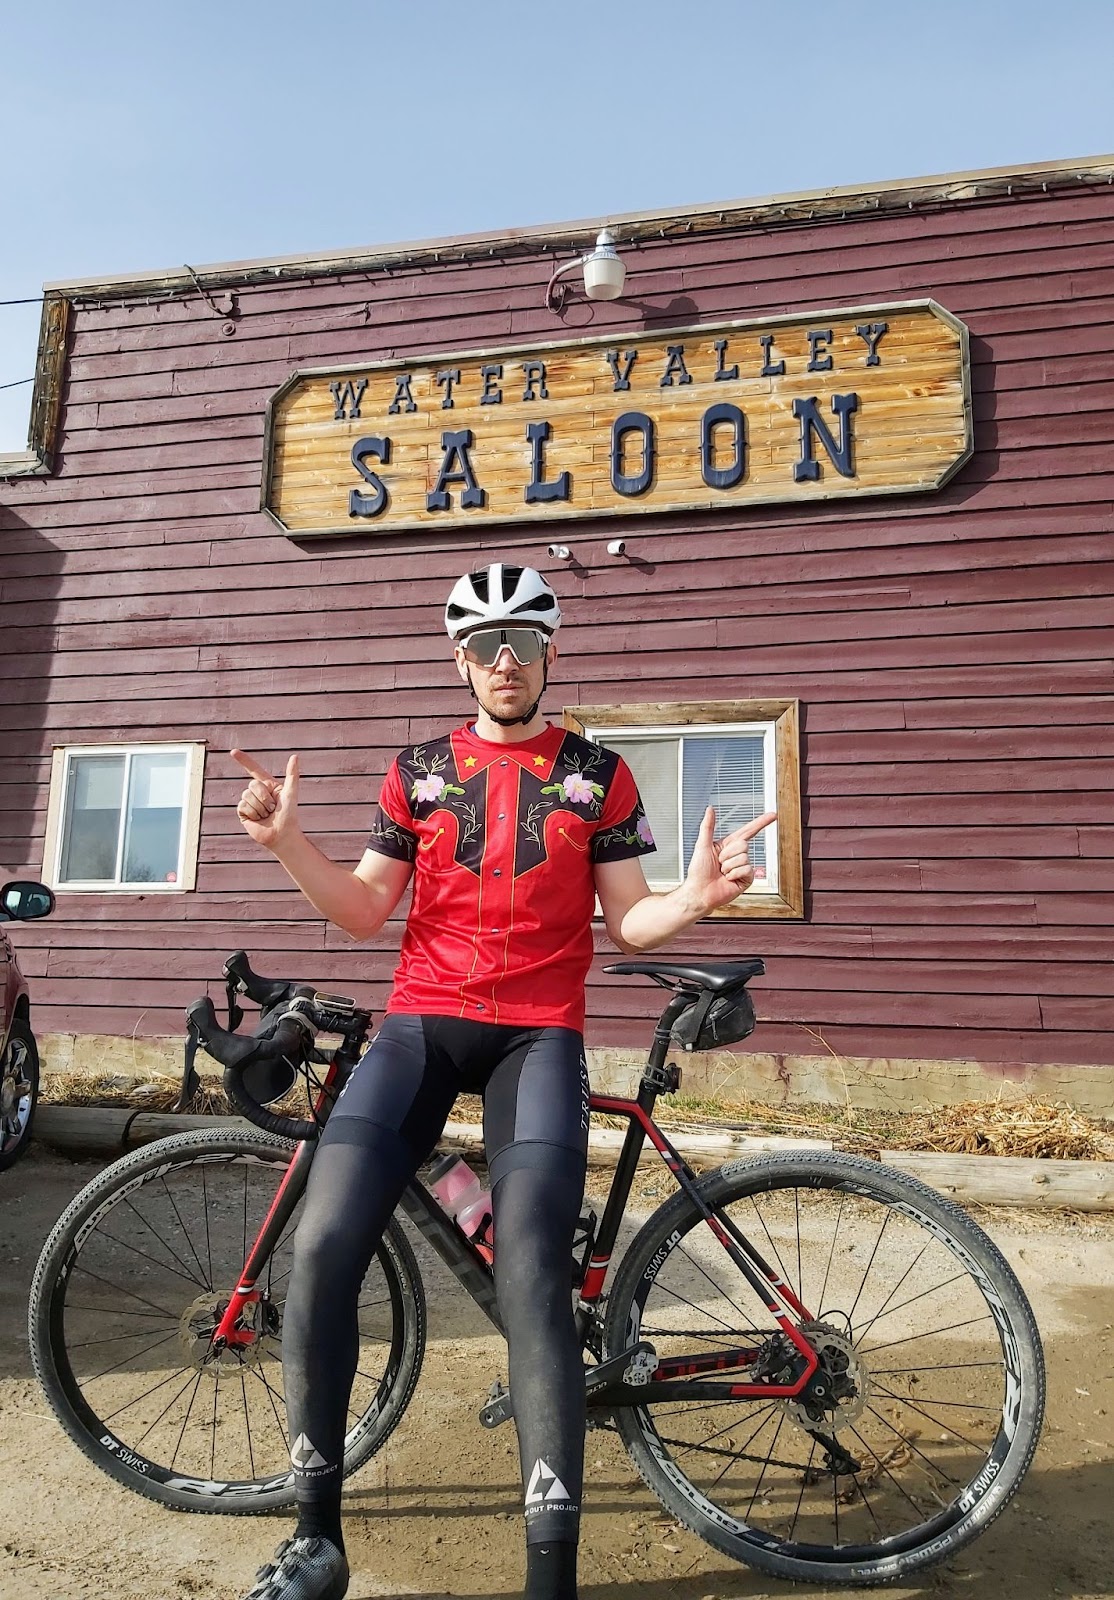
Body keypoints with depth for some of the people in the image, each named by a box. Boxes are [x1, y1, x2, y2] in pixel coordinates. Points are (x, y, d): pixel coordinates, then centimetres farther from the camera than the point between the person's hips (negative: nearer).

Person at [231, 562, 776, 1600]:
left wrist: (696, 899, -14)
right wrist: (288, 844, -6)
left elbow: (628, 922, 6)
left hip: (537, 1034, -1)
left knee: (530, 1272, -17)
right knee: (321, 1249, -12)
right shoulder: (419, 769, 11)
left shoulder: (597, 773, 8)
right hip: (420, 1023, 2)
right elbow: (364, 910, 10)